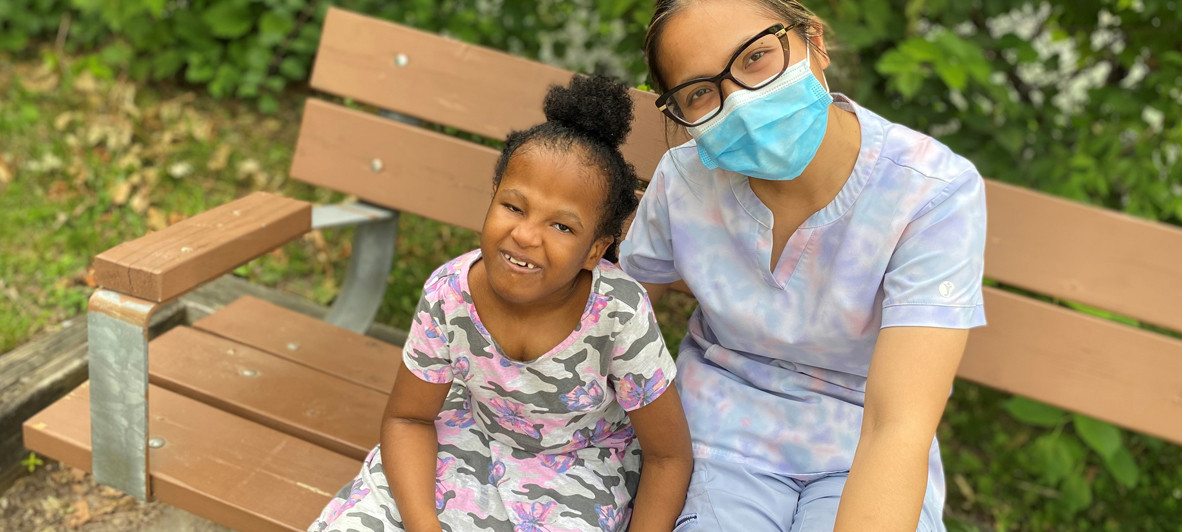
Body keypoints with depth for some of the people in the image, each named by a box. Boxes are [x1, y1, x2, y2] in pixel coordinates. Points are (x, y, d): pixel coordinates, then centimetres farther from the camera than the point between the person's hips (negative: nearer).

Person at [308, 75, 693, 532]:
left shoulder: (620, 316, -30)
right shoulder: (448, 296, -22)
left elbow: (668, 456, -16)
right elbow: (408, 417, -8)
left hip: (581, 464, -2)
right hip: (475, 431, 2)